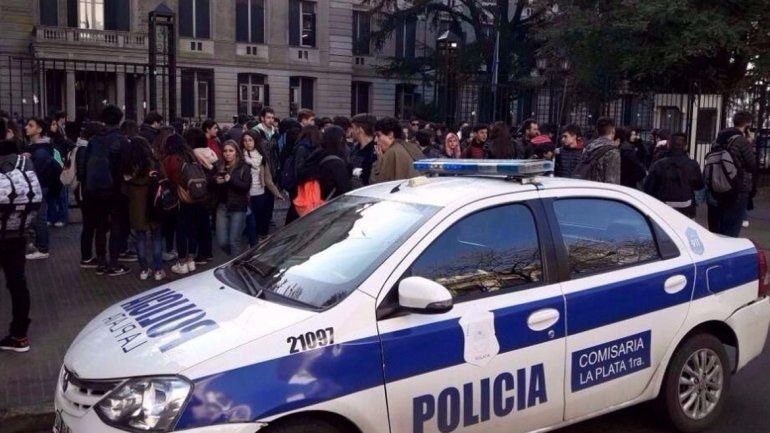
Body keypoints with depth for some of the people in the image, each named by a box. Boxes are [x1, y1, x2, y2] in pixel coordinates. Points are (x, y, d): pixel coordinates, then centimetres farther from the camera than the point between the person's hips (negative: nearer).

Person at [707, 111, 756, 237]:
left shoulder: (720, 140, 9)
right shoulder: (743, 141, -14)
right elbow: (753, 166, -8)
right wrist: (751, 145, 2)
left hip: (717, 191, 7)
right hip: (737, 193, -7)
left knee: (715, 232, 15)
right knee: (730, 235, -2)